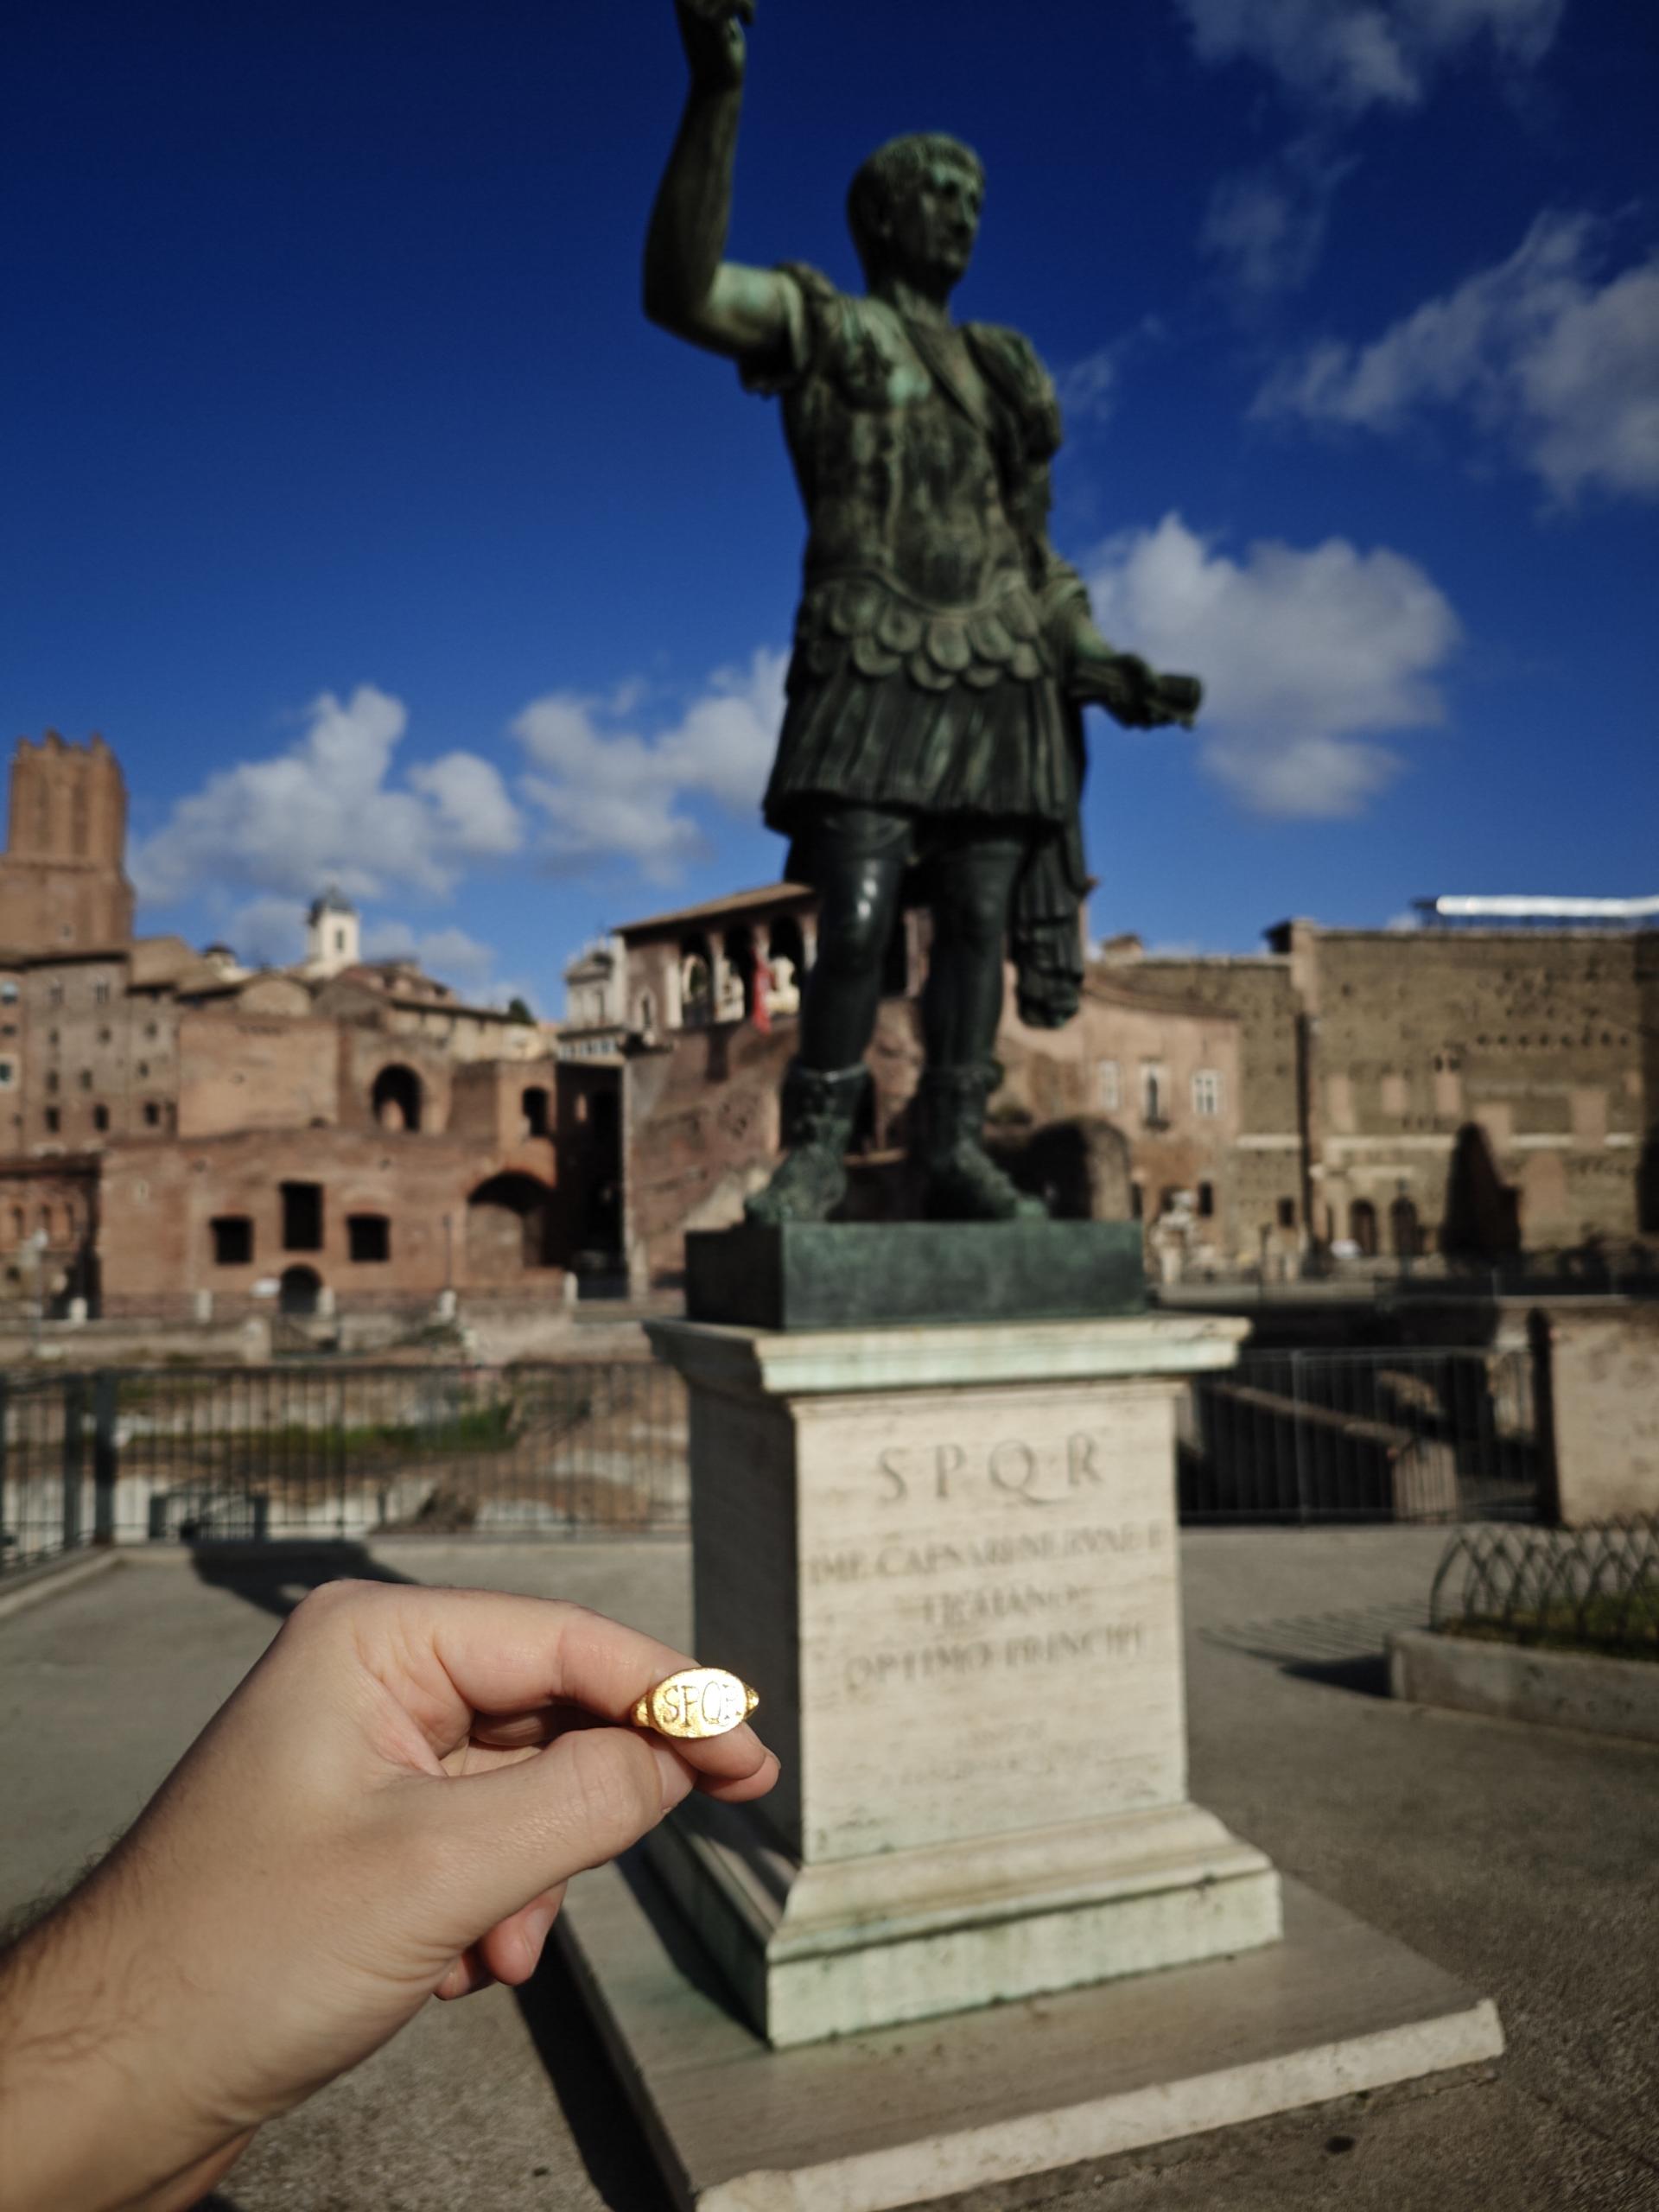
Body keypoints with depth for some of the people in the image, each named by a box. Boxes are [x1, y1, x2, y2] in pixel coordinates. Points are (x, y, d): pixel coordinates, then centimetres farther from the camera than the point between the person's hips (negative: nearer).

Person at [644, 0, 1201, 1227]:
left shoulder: (1002, 366, 23)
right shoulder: (816, 323, 9)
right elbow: (680, 288, -11)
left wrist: (1110, 669, 13)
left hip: (999, 681, 5)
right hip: (874, 677, -5)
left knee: (976, 918, 0)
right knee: (857, 925, -14)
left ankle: (959, 1150, 8)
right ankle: (818, 1147, 0)